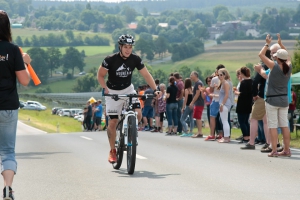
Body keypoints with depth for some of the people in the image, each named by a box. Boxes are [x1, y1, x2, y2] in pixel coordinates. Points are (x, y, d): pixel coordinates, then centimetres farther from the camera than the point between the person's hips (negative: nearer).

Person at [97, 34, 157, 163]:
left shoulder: (135, 59, -12)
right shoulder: (111, 60, -20)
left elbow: (146, 75, -8)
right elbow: (100, 75, -10)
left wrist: (155, 89, -20)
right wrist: (105, 88, -25)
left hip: (128, 89, 2)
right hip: (113, 92, -2)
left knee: (138, 114, -18)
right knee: (113, 122, -6)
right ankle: (112, 151, 9)